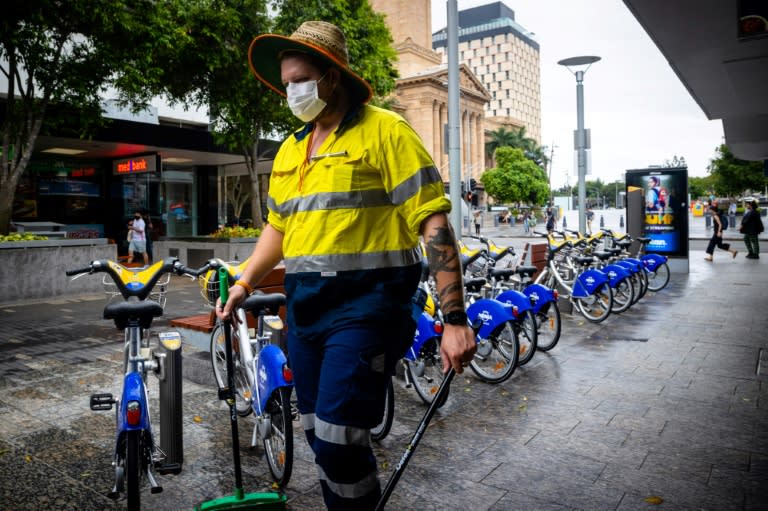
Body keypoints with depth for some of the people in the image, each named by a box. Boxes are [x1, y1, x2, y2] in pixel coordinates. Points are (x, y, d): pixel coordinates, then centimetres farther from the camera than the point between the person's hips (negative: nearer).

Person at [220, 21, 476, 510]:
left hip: (364, 306, -7)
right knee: (322, 439, 15)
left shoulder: (384, 131, -8)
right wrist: (244, 284, 13)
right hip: (306, 309, 7)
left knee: (339, 442, -8)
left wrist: (454, 318, -19)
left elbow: (435, 224, -14)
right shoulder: (290, 149, 15)